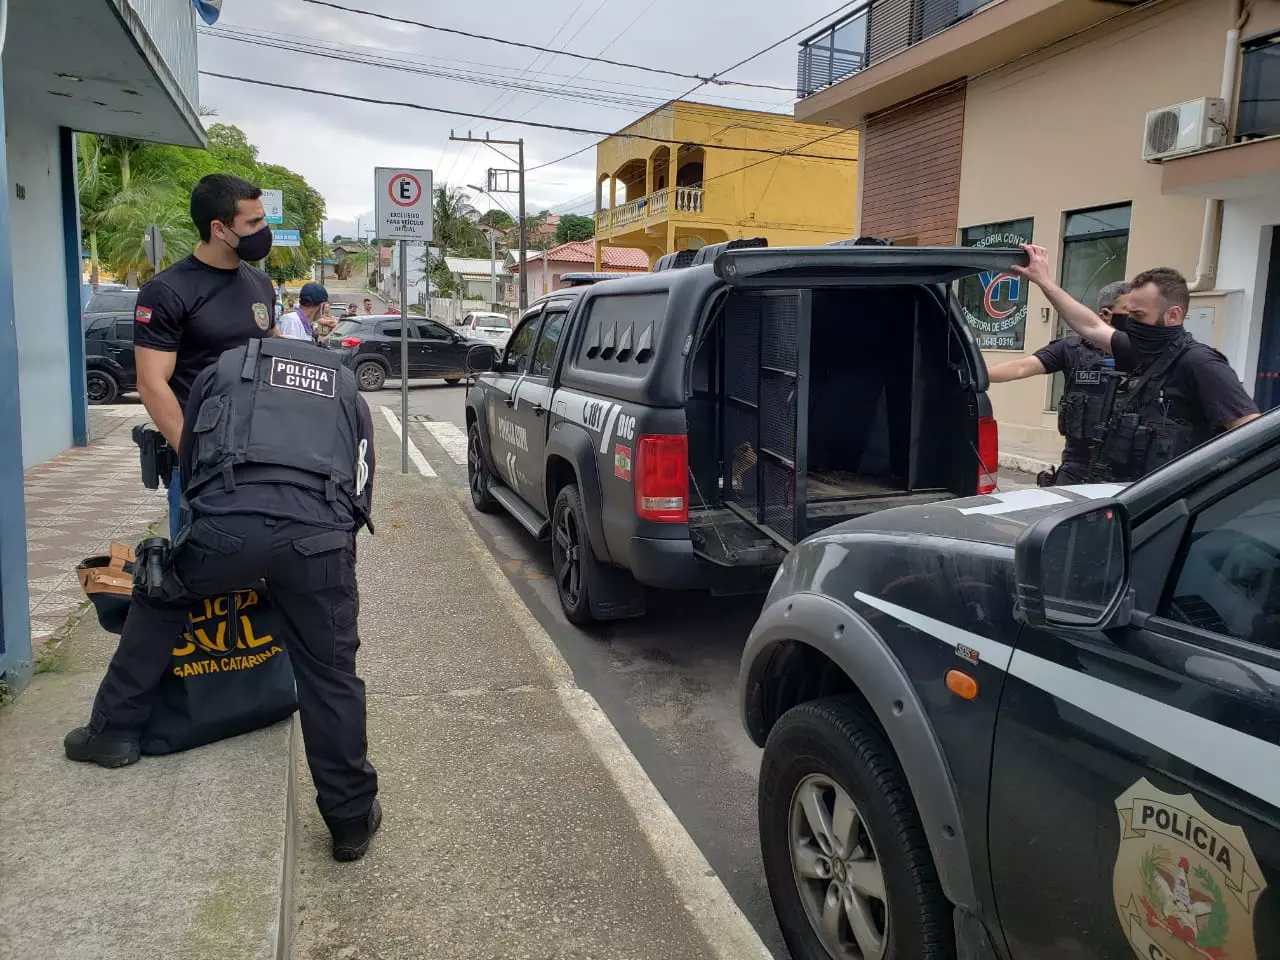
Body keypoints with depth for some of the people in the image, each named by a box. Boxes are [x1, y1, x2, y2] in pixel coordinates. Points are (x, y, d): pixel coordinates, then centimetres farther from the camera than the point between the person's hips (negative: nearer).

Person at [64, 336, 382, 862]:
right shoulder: (349, 390, 33)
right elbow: (362, 494, 31)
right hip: (320, 533, 1)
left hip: (225, 521, 0)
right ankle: (352, 818, 20)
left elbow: (188, 465, 32)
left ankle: (114, 732, 40)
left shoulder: (221, 368, 30)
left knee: (157, 600, 31)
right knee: (330, 674, 12)